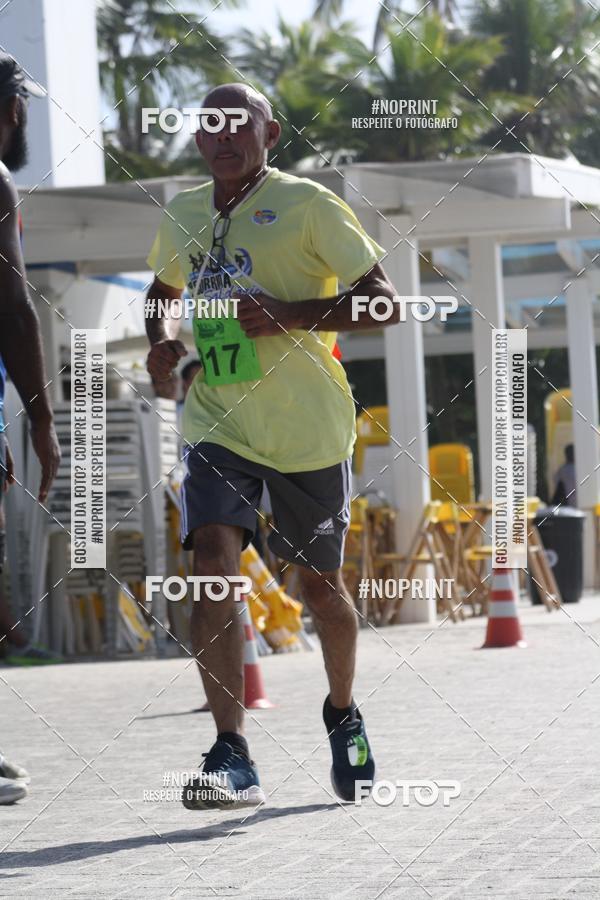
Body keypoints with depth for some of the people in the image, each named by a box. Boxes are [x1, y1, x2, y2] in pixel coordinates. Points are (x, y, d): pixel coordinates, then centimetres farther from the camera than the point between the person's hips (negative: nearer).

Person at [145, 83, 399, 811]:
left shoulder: (307, 206, -6)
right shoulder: (182, 216, 10)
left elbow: (382, 303, -9)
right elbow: (163, 288, 30)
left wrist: (288, 316, -20)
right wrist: (162, 336, 8)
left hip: (308, 428, -3)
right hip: (218, 422, 3)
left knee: (318, 582, 10)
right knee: (211, 558, -19)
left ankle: (343, 714, 40)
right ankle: (232, 758, -25)